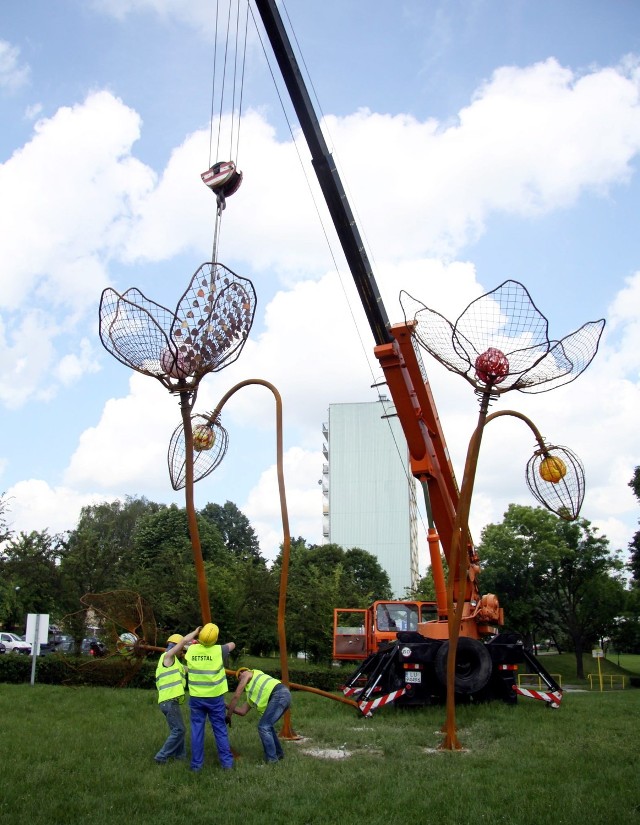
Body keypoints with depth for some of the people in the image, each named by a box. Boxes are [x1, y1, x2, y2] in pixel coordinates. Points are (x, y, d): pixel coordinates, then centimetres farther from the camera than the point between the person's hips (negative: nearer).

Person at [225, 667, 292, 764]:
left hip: (279, 695, -9)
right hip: (286, 695, 9)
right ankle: (278, 753, 31)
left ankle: (272, 760, -1)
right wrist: (226, 706, 36)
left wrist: (228, 715, 17)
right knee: (267, 726, 23)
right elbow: (242, 712, 28)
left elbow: (236, 696, 10)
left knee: (263, 727, -5)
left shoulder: (247, 674, 17)